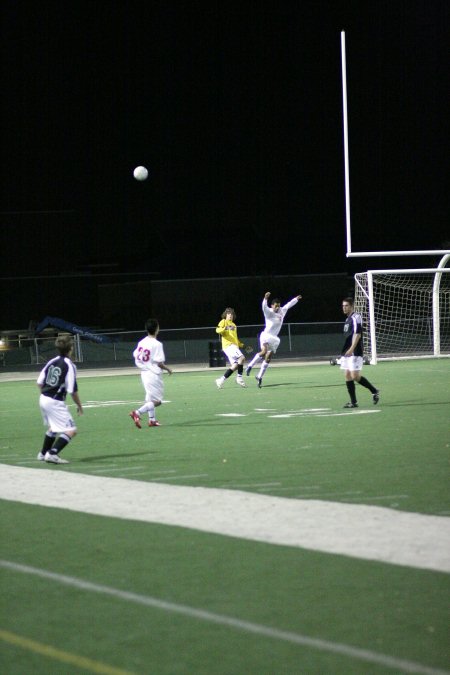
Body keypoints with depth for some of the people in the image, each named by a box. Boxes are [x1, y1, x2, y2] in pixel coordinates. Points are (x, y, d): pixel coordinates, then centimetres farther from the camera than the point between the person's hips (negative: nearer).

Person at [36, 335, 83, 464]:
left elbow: (39, 382, 8)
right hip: (55, 402, -8)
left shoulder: (52, 361, 6)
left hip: (43, 399, 8)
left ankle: (43, 454, 40)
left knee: (52, 427, 30)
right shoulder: (69, 366, -13)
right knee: (71, 430, -7)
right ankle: (52, 454, -21)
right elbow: (72, 390, -14)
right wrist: (79, 406, -1)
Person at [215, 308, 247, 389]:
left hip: (234, 346, 8)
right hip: (228, 345, -8)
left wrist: (242, 345, 25)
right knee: (241, 357, -25)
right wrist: (225, 328, -32)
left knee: (235, 365, 0)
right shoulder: (224, 322, 5)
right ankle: (239, 377, -18)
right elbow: (218, 330, -14)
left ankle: (221, 380, 7)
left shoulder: (233, 325, 27)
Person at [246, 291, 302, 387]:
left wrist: (296, 299, 37)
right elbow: (264, 307, -31)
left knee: (268, 359, 5)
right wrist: (265, 298, -49)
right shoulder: (269, 312, -10)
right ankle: (250, 366, -18)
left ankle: (259, 377, 14)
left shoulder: (282, 312, 10)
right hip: (266, 335, -7)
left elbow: (288, 305, 27)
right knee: (264, 351, -32)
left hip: (274, 338, 7)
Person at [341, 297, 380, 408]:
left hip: (355, 353, -9)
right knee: (348, 376, 4)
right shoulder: (348, 319, 18)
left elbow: (357, 334, -20)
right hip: (347, 353, 10)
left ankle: (374, 391, 5)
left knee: (355, 376, -12)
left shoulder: (356, 317, -10)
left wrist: (352, 349, -28)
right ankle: (353, 402, 5)